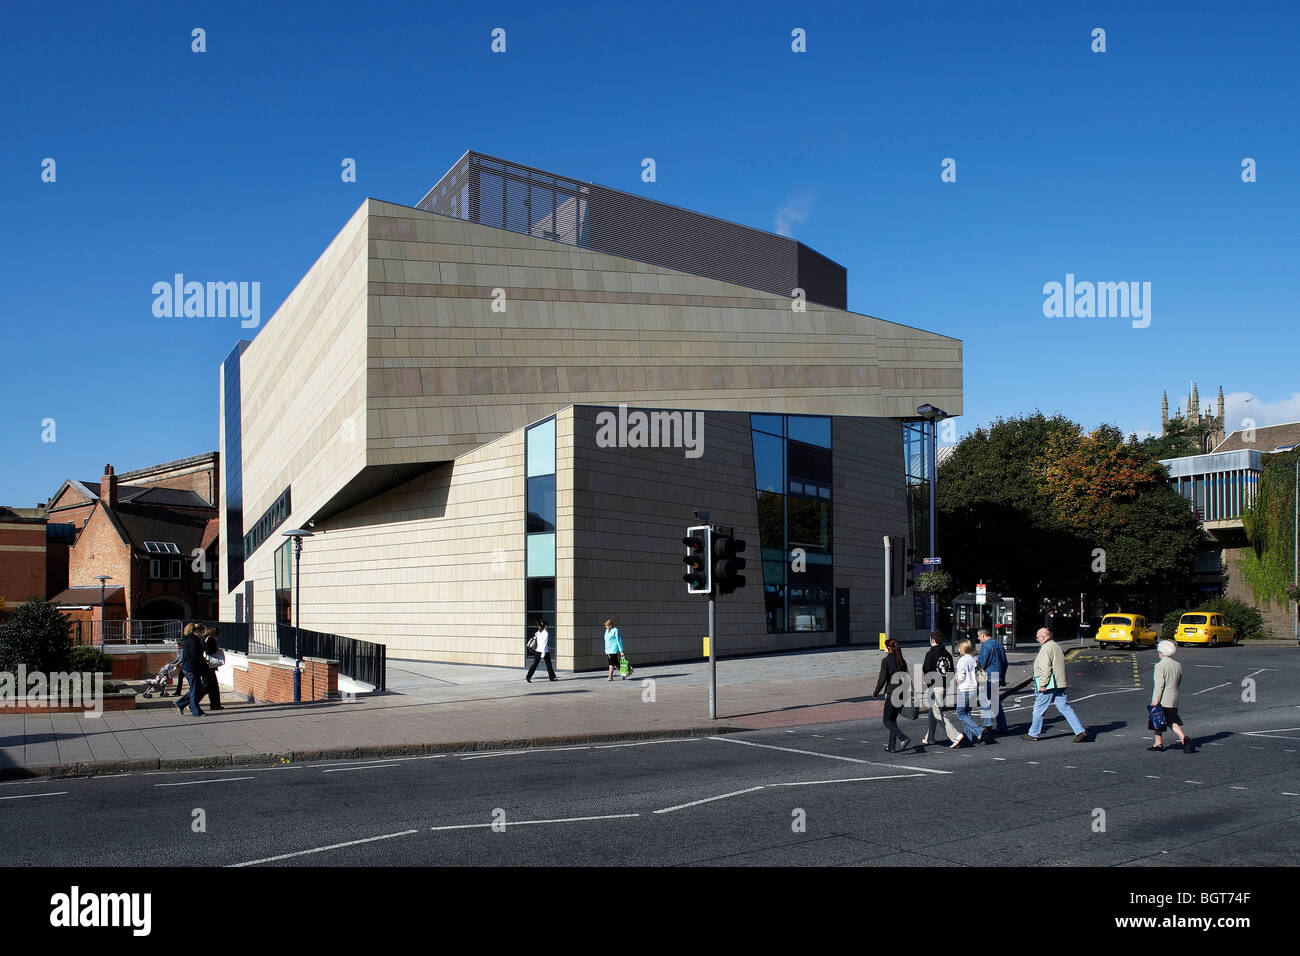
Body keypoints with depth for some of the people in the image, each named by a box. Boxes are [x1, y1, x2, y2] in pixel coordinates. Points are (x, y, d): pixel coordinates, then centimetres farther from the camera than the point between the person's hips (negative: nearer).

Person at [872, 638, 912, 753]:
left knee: (887, 720, 1)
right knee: (893, 719, 16)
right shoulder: (902, 661, 10)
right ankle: (892, 746, 16)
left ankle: (904, 738, -18)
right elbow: (906, 678, 12)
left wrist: (875, 692, 0)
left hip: (892, 693, -7)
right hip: (902, 694, 7)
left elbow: (883, 679, -11)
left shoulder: (886, 660, -9)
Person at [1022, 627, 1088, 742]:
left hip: (1048, 685, -9)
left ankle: (1033, 734, 11)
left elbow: (1045, 668, -21)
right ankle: (1080, 732, -2)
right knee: (1065, 708, 6)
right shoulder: (1057, 646, 17)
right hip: (1060, 684, 9)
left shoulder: (1046, 648, -13)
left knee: (1038, 709, 2)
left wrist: (1042, 685, -19)